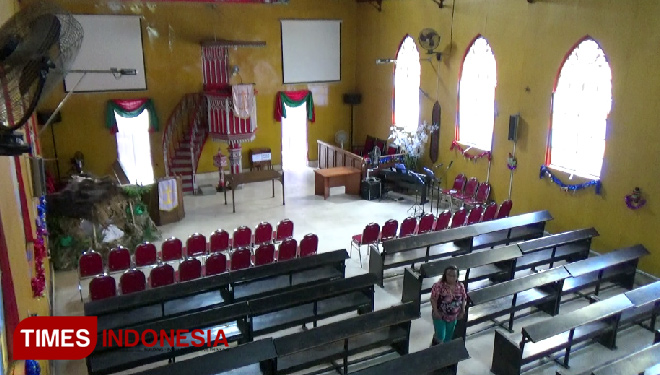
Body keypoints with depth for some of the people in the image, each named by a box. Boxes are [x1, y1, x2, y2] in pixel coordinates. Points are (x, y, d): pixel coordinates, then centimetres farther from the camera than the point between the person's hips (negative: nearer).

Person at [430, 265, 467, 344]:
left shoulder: (460, 286, -10)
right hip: (440, 316, -4)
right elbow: (433, 299, -17)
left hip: (453, 317, 4)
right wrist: (435, 312, -21)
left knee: (449, 336, 18)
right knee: (440, 336, -3)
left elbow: (464, 298, 5)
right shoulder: (439, 285, -23)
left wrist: (462, 311, 0)